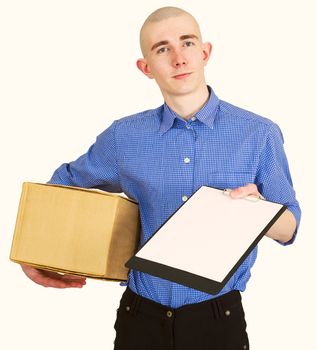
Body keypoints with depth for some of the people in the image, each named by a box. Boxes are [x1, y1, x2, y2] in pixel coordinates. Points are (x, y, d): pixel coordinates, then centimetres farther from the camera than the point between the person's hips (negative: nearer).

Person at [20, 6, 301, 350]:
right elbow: (63, 184, 16)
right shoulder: (123, 136, 0)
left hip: (219, 317, -1)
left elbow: (288, 229, 1)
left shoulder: (259, 134, -4)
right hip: (141, 317, 1)